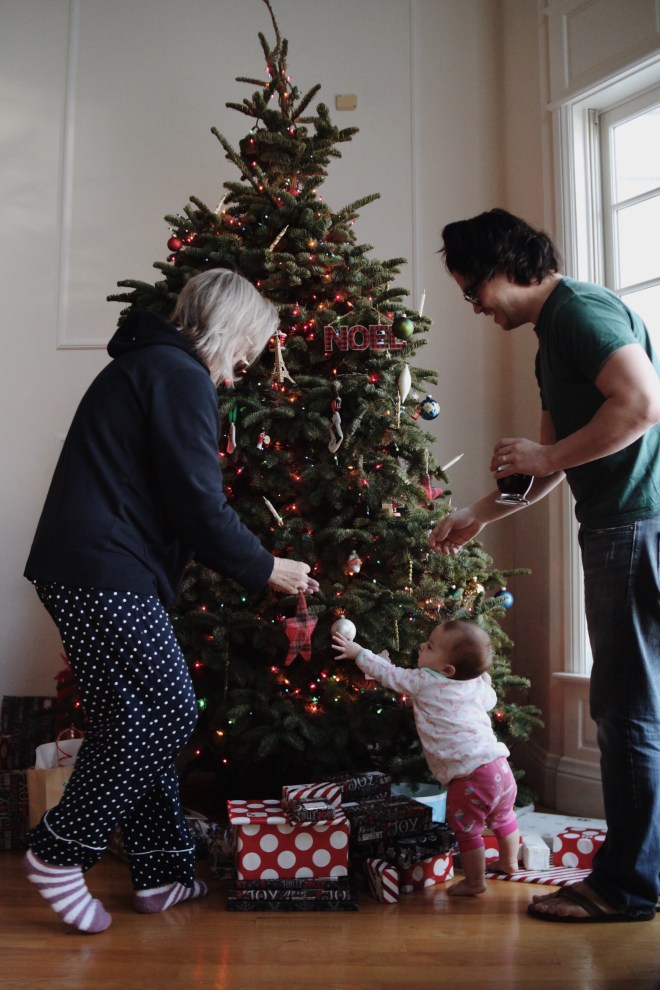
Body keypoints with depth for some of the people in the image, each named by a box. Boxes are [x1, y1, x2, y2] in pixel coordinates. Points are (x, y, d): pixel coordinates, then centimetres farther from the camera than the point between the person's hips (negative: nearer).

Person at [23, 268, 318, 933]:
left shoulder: (142, 365, 23)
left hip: (81, 571, 11)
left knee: (139, 718, 11)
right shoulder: (180, 377, -10)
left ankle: (162, 875, 18)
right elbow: (200, 507, -15)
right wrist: (264, 569, 0)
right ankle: (60, 852, 5)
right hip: (105, 575, -11)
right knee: (166, 711, -5)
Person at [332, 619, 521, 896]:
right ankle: (509, 862, 46)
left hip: (470, 775, -7)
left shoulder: (422, 682, -6)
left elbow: (388, 673, 6)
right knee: (501, 816, 28)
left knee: (466, 828, 10)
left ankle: (474, 881, 21)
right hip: (499, 765, 7)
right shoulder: (478, 685, 9)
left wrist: (357, 652, 18)